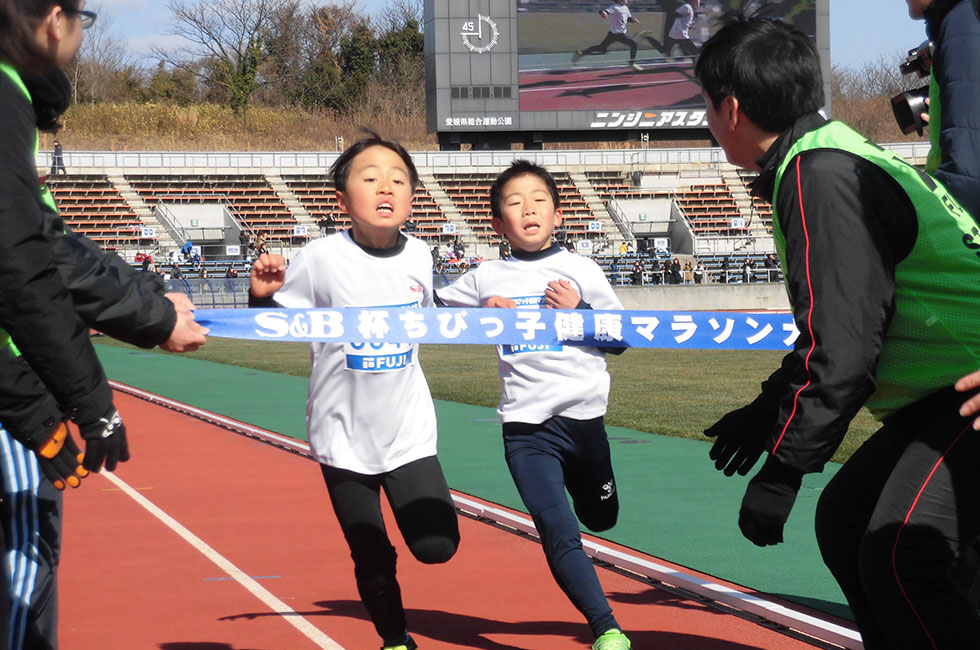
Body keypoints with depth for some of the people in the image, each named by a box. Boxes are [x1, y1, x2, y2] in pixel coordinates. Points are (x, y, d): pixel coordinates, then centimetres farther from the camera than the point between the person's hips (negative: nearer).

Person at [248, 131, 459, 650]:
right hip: (344, 433, -2)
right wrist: (262, 295, -24)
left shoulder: (418, 256, -3)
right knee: (372, 558, 7)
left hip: (409, 430, 2)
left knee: (437, 545, -7)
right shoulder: (321, 258, -14)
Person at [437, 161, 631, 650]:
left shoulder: (580, 270, 4)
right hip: (526, 429, -1)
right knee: (559, 536, -12)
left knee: (601, 518, 18)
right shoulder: (486, 279, 6)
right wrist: (483, 312, 3)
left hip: (584, 418, 1)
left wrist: (578, 310, -10)